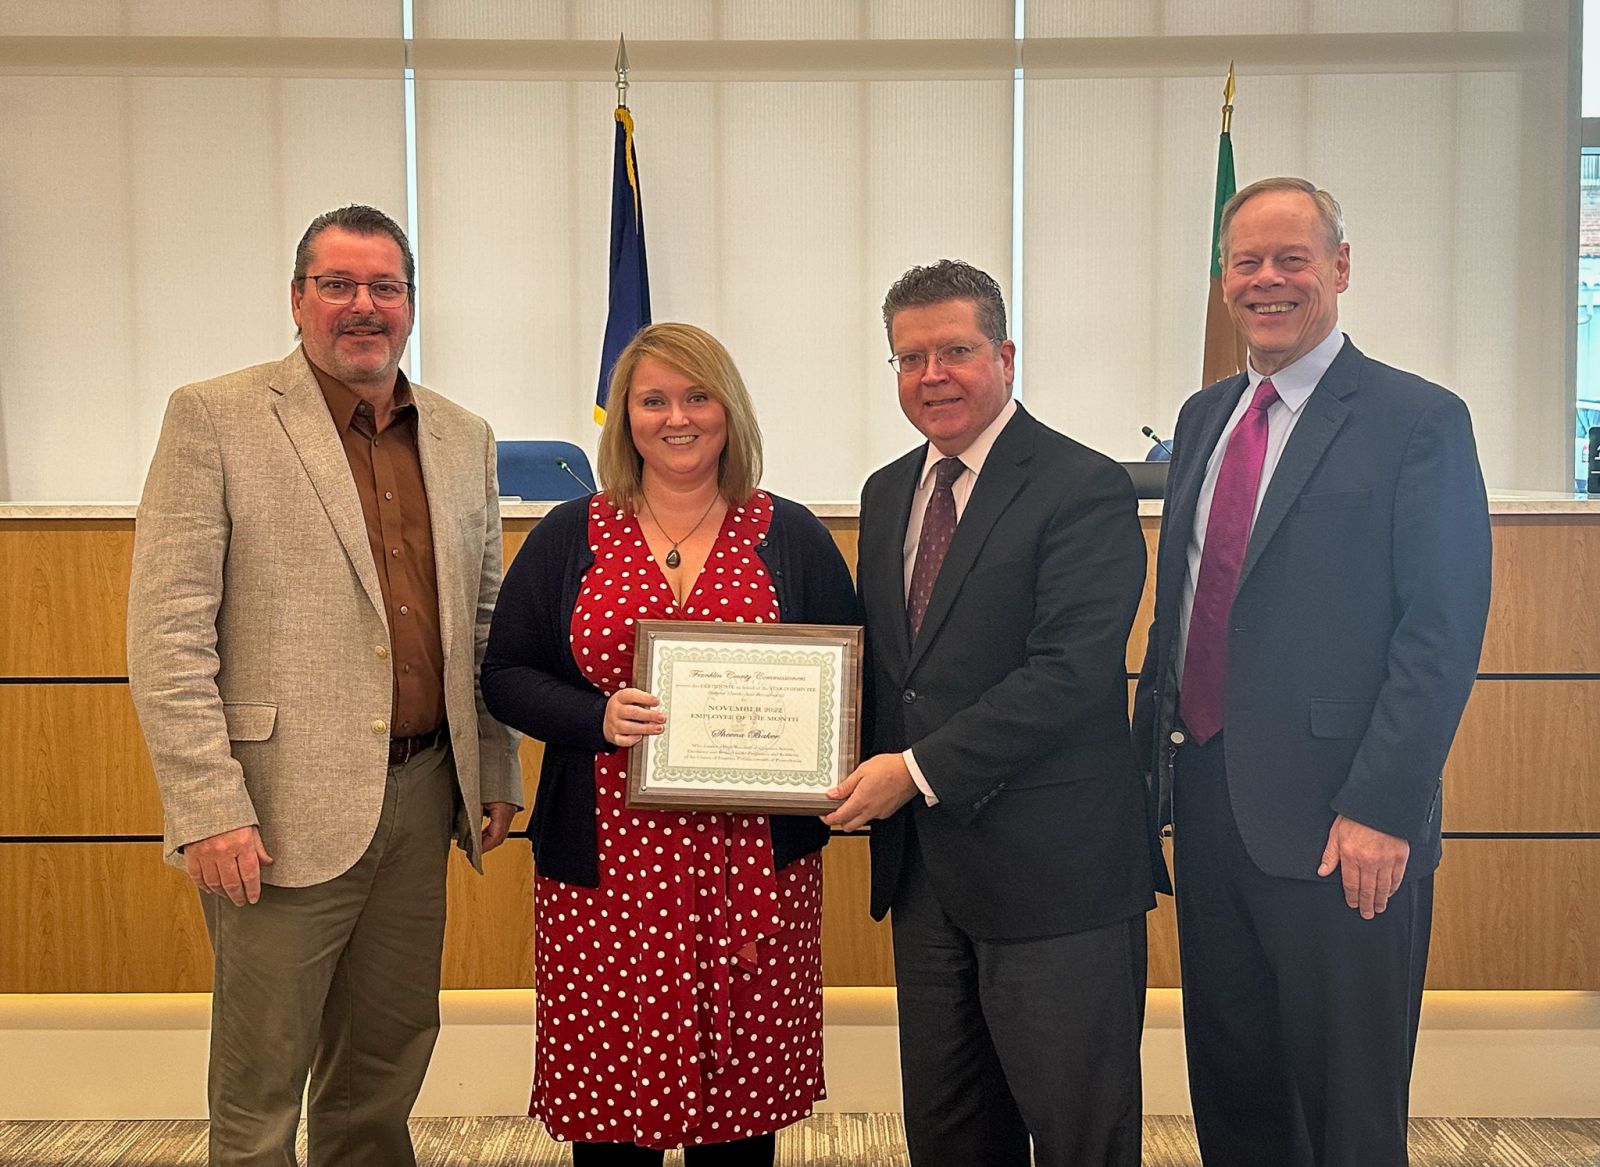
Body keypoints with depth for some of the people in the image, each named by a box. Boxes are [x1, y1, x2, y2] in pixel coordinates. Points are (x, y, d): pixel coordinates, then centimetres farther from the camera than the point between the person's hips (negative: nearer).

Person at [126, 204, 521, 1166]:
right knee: (260, 1086, 8)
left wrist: (496, 773, 12)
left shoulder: (464, 438, 11)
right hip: (285, 807, -5)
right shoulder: (214, 418, -5)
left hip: (421, 796, 5)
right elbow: (166, 634, -10)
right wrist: (209, 809, -15)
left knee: (389, 1059, 18)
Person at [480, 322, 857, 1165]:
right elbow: (505, 674, 6)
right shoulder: (570, 537, 7)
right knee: (610, 1094, 4)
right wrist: (598, 718, -13)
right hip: (608, 865, 0)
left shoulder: (791, 539, 7)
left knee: (742, 1097, 7)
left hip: (755, 864, 0)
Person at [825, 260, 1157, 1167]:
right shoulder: (888, 494, 13)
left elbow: (1070, 672, -20)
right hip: (924, 869, 7)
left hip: (1052, 872, -7)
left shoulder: (1086, 490, -11)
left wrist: (919, 771, -20)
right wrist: (867, 774, -1)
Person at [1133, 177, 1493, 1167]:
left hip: (1339, 825, -6)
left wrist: (1382, 809, -19)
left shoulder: (1418, 420, -8)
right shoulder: (1205, 417, 13)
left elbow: (1443, 633, -14)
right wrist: (1153, 745, 10)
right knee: (1229, 1087, 17)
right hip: (1206, 797, 6)